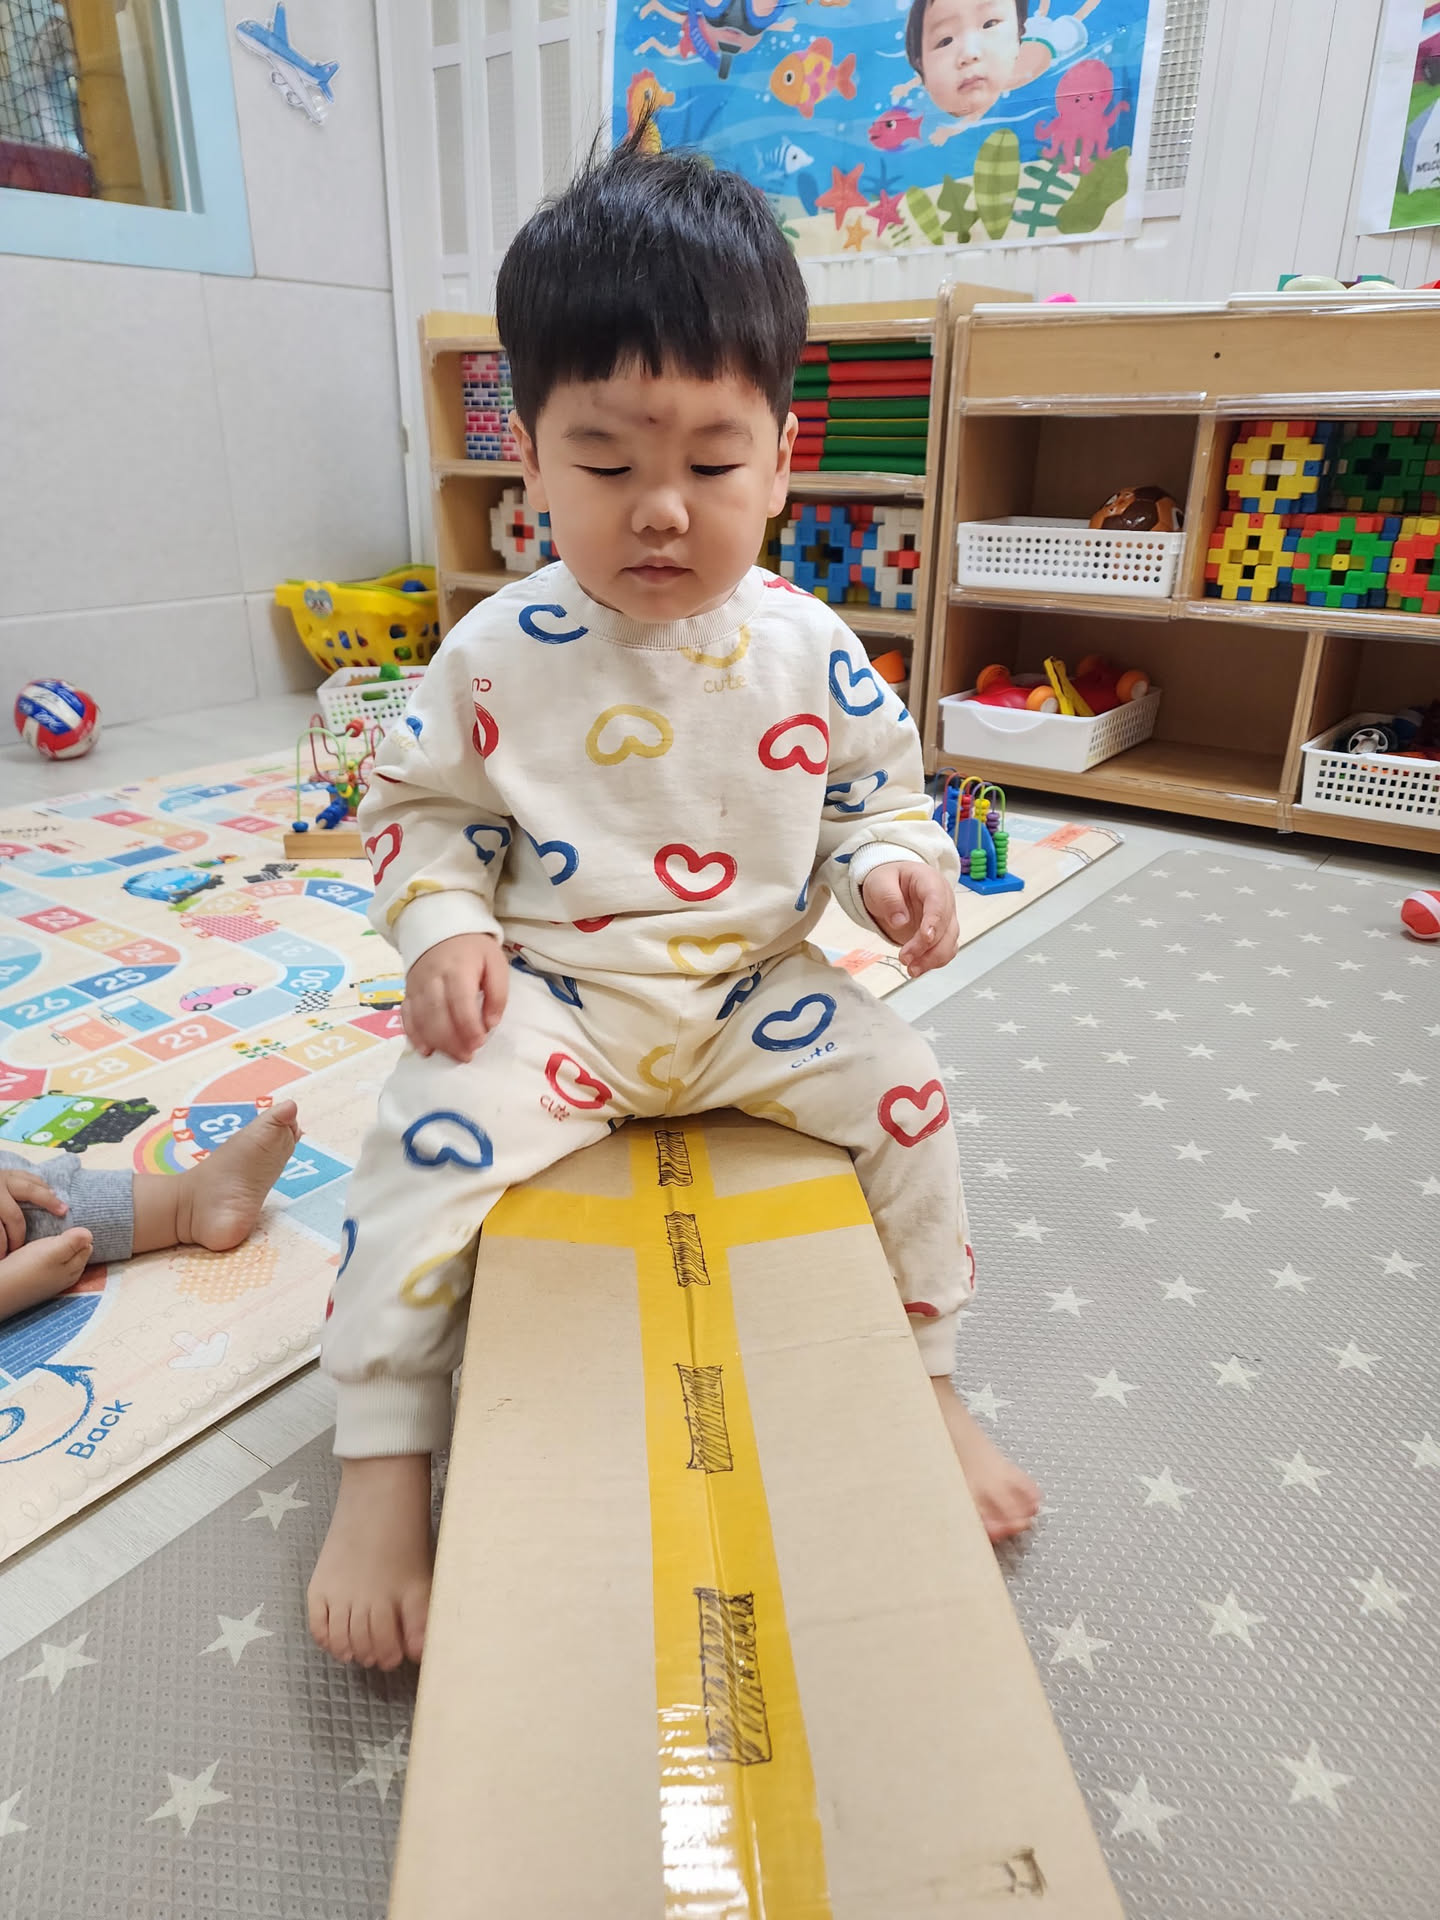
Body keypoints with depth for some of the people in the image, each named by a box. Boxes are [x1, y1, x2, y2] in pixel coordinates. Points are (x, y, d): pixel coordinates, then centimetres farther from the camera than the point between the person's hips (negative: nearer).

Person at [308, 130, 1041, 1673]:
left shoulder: (808, 650, -3)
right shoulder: (497, 656, -8)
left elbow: (877, 792, 9)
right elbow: (420, 810, 2)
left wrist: (895, 868, -13)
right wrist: (445, 930, -15)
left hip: (754, 990, 2)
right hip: (549, 998, -1)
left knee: (902, 1088, -12)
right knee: (430, 1136, -22)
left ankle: (927, 1378, 15)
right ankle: (381, 1458, 1)